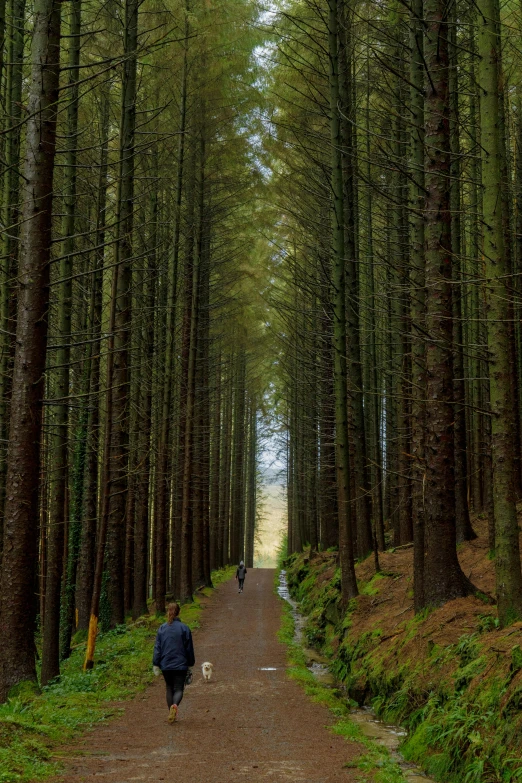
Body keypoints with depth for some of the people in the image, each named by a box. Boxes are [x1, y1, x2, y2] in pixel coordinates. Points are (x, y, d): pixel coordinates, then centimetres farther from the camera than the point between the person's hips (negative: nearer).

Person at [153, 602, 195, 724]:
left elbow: (157, 648, 0)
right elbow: (189, 648, 0)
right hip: (180, 664, -2)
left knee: (169, 688, 16)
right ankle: (175, 705, -29)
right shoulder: (184, 628, -5)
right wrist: (191, 663, 12)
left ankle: (172, 714, 16)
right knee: (179, 688, 1)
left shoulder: (162, 628, 0)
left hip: (165, 665, 2)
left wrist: (155, 664, 5)